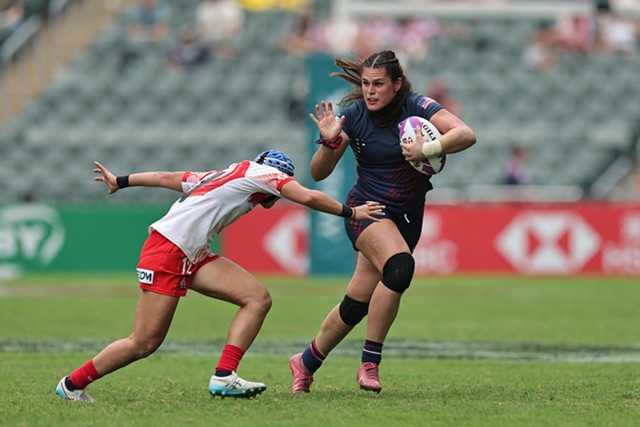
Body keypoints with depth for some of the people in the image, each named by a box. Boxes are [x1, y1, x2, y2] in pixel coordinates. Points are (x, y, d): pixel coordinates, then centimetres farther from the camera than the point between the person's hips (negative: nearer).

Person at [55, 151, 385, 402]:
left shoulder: (226, 176, 22)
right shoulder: (260, 171, -1)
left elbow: (165, 177, 24)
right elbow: (308, 197, -9)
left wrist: (120, 182, 31)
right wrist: (350, 213, 2)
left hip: (192, 256, 10)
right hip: (166, 251, -10)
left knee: (258, 299, -6)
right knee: (145, 344, -10)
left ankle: (223, 377, -13)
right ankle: (72, 384, 6)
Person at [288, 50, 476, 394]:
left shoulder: (416, 106, -10)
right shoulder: (353, 115, -8)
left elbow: (466, 135, -20)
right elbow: (318, 173, -4)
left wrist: (428, 149, -34)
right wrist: (330, 141, -22)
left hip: (407, 217, 2)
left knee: (358, 303, 4)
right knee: (400, 266, -32)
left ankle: (306, 362, 26)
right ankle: (369, 362, -23)